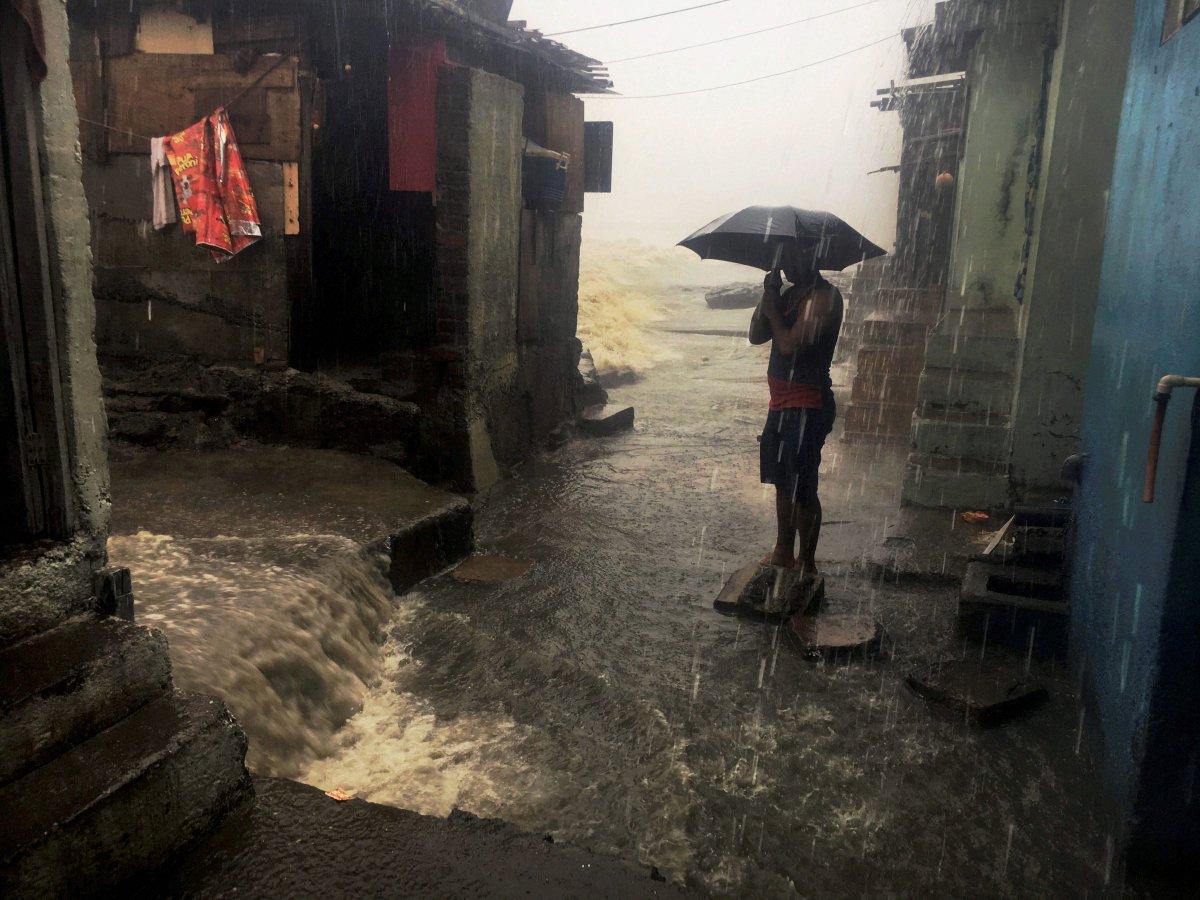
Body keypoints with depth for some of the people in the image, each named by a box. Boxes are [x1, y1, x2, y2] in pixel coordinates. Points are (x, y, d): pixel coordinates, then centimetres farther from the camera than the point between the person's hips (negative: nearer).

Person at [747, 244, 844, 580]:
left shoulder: (824, 297, -15)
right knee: (783, 483, 18)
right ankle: (783, 552, 33)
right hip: (782, 402, 9)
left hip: (807, 406, -9)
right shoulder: (791, 294, 12)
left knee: (802, 489, -2)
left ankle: (807, 564, 11)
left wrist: (772, 307, -10)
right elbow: (756, 336, 7)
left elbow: (791, 344, -24)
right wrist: (767, 296, -6)